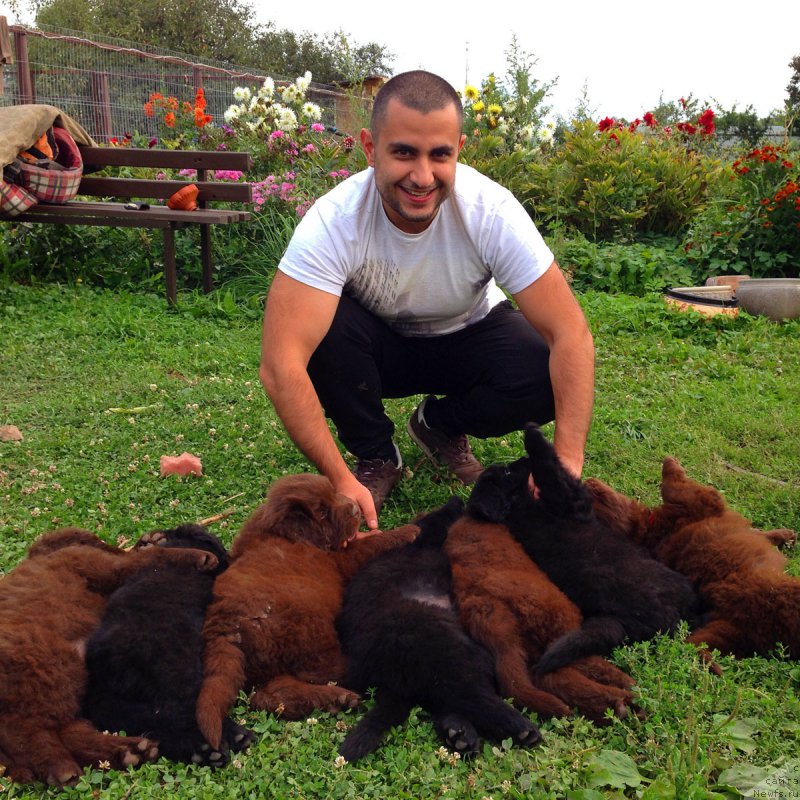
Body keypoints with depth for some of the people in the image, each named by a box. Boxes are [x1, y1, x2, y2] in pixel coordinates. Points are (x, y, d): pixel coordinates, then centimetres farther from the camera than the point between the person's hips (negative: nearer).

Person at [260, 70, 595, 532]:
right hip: (377, 346, -1)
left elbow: (571, 334, -28)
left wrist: (567, 463, -38)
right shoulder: (335, 220, -32)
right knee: (324, 326, -34)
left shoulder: (493, 211, -28)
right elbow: (281, 363, -39)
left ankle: (441, 426, 5)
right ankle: (376, 457, -5)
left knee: (545, 379, -29)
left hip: (467, 338, 1)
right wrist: (341, 480, -43)